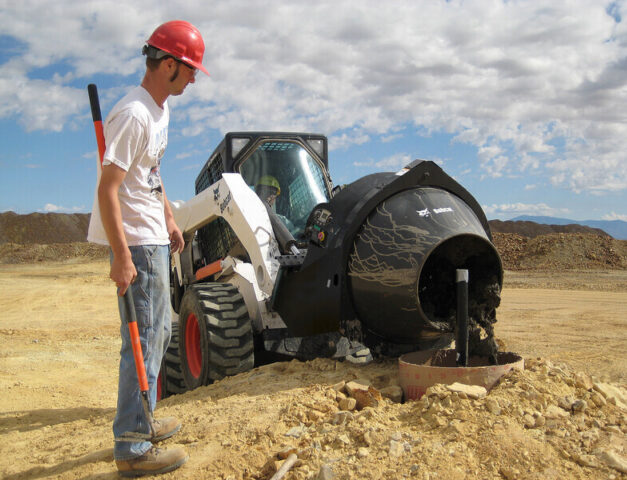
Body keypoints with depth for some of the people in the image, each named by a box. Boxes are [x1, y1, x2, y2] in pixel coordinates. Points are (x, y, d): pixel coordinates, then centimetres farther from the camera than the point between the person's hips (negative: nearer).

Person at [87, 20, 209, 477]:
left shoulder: (161, 109, 12)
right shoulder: (133, 115, -20)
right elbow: (108, 190, -24)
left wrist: (169, 219, 22)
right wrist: (122, 258, -26)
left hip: (154, 238, 10)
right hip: (135, 242, -10)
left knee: (159, 331, 19)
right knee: (145, 337, -5)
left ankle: (142, 420, 34)